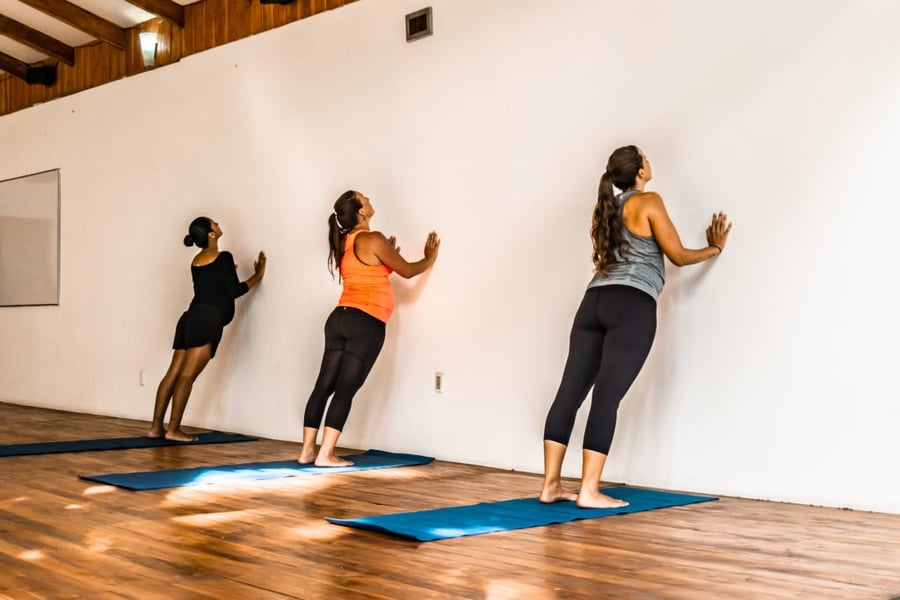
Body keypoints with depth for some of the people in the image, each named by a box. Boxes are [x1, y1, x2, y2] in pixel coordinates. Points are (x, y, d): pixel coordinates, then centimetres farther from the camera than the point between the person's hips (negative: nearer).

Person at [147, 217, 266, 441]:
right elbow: (234, 291, -3)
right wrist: (258, 276, 9)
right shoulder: (223, 258, -2)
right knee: (187, 376, -10)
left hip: (191, 318, 8)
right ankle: (173, 429, -10)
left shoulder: (196, 261, 20)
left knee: (173, 374, 4)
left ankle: (156, 427, 4)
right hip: (207, 321, -8)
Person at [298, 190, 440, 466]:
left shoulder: (344, 242, 15)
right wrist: (430, 258, 18)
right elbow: (406, 271, 1)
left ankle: (307, 450, 8)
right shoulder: (373, 240, -8)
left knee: (324, 385, 6)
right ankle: (325, 454, -7)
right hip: (366, 323, -7)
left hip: (340, 318, 8)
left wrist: (386, 256, 30)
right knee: (345, 389, -6)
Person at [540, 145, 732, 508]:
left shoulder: (605, 207, 21)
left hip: (594, 301, 7)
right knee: (607, 396, -8)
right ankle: (588, 491, -8)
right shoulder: (648, 202, 0)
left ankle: (550, 484, 4)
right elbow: (678, 256, 2)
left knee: (569, 391, 2)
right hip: (631, 306, -7)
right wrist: (715, 248, 20)